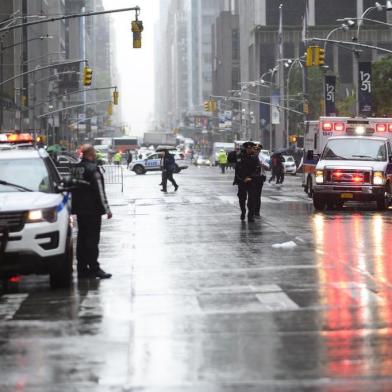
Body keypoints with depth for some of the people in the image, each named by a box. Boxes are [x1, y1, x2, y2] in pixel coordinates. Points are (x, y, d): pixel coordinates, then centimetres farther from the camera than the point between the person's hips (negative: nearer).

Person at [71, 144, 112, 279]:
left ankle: (82, 268, 12)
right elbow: (100, 191, -17)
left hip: (79, 210, 8)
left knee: (82, 238, 11)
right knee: (92, 239, -6)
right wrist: (106, 209, -13)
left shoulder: (75, 168, 9)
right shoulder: (93, 169, -16)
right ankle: (94, 268, -7)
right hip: (92, 210, -8)